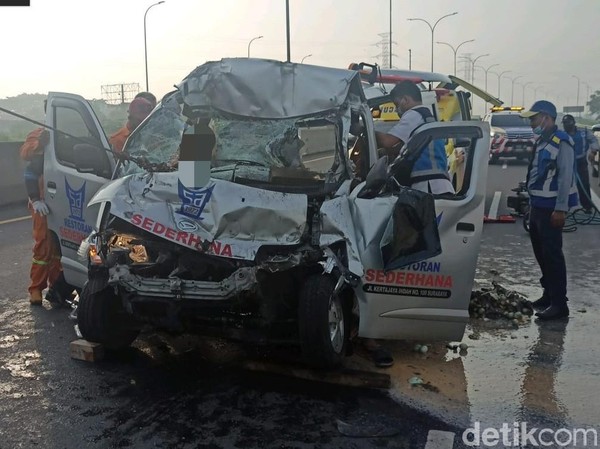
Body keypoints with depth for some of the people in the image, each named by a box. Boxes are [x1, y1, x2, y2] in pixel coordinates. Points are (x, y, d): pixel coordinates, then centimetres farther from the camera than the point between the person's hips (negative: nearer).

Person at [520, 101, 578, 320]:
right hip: (538, 206, 9)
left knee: (552, 254, -7)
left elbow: (565, 177, -19)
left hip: (551, 208, -9)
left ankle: (559, 304, -2)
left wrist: (560, 209, -22)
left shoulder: (561, 142, -14)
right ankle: (549, 294, 26)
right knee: (541, 252, 14)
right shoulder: (541, 141, 14)